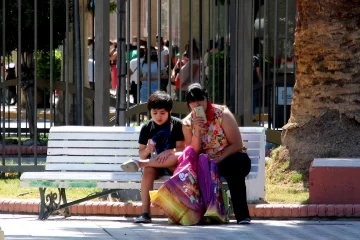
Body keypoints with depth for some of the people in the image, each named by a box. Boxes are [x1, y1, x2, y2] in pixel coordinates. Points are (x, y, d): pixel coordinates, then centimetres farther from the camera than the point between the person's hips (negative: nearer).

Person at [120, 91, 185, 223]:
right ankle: (145, 212, -38)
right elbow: (142, 153, 6)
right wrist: (147, 150, -18)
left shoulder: (177, 125, -1)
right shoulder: (147, 128, 6)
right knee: (148, 170, -34)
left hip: (173, 165, -2)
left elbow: (181, 149, -7)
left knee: (179, 156, -37)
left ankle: (139, 163, -32)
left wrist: (169, 152, -27)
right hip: (155, 164, 2)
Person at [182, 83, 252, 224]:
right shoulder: (187, 123, 0)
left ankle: (242, 215, -34)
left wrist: (218, 160, -23)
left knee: (240, 162, -37)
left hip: (228, 160, -2)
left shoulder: (222, 114, -9)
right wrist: (197, 130, -18)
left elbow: (237, 145, -12)